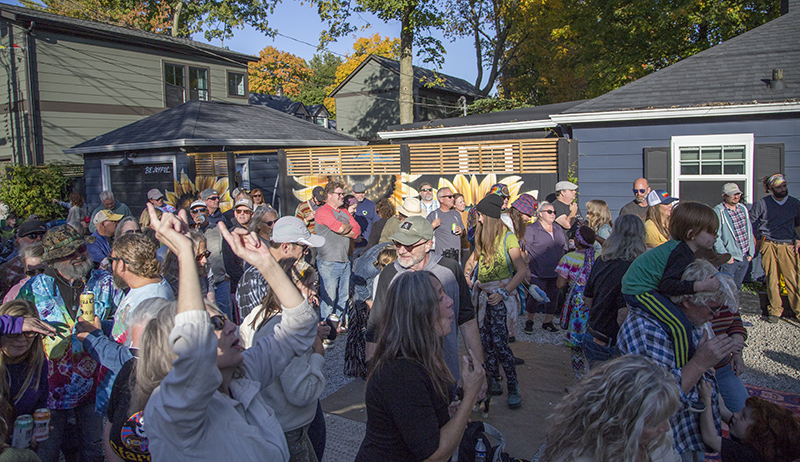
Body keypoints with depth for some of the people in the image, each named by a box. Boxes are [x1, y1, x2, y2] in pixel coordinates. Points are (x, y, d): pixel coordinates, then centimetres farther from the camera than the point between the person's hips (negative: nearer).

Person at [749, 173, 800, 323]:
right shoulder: (761, 203, 2)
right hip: (769, 246, -1)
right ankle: (775, 311, 11)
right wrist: (759, 241, 5)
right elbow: (752, 223, 10)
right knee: (772, 280, 2)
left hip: (788, 246, 1)